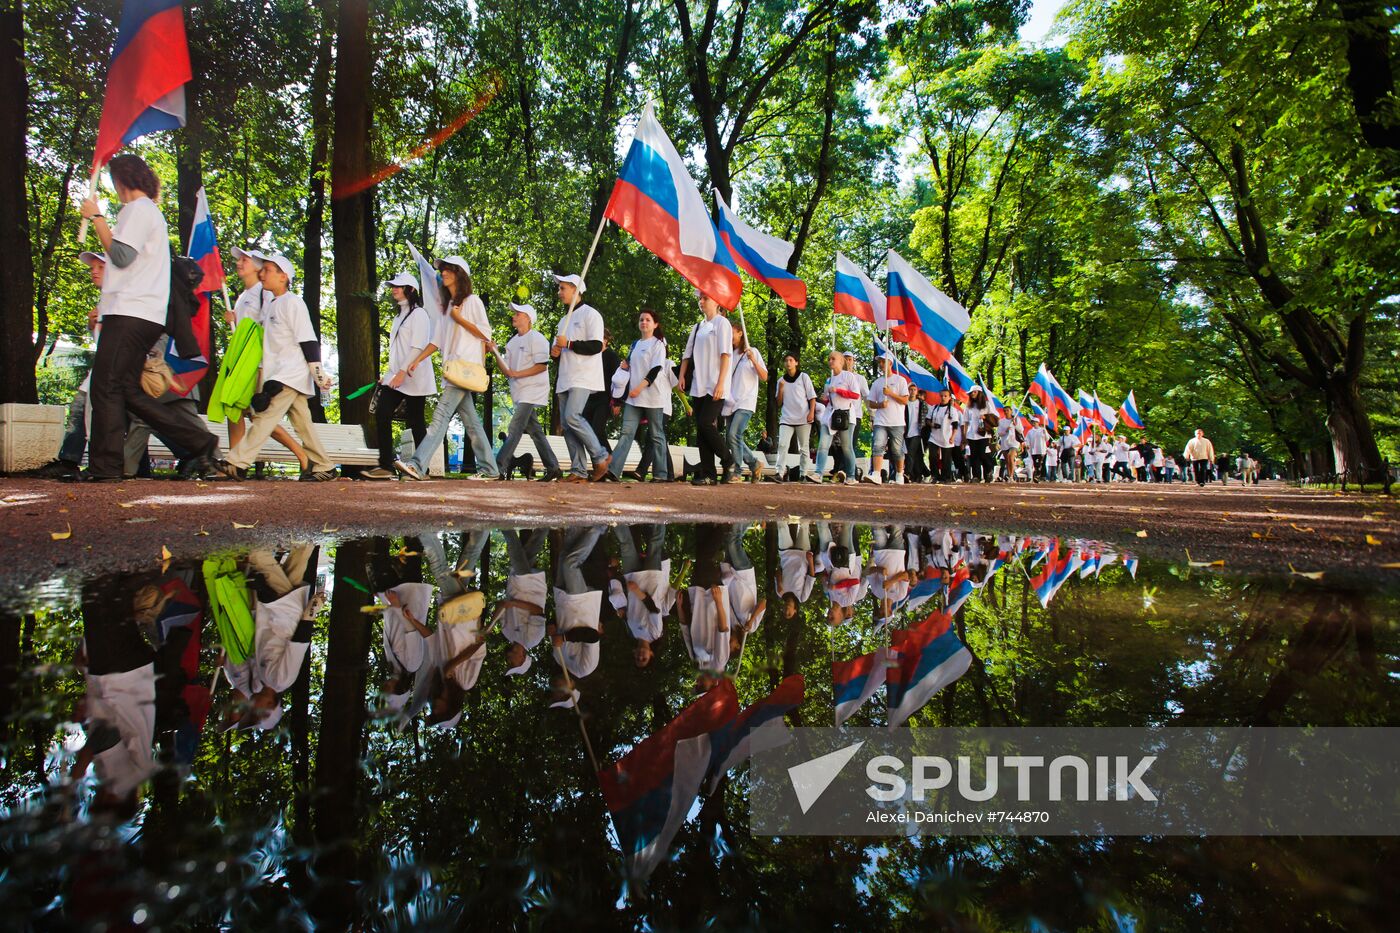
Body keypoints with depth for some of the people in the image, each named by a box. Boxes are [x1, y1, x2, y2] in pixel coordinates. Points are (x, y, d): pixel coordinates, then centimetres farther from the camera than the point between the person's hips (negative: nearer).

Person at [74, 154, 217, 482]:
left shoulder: (138, 209, -4)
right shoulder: (152, 211, 27)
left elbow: (121, 255, -15)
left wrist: (97, 217, -7)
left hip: (130, 313, -10)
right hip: (146, 315, 10)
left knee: (105, 387, -9)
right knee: (129, 390, 8)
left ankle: (104, 466, -7)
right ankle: (199, 442, 4)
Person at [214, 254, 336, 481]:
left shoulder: (293, 303, -9)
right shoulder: (269, 305, 18)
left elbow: (307, 340, -13)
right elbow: (266, 339, 27)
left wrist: (318, 371, -16)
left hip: (290, 374, -9)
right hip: (277, 373, 9)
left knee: (265, 415, -14)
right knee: (302, 423, 8)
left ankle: (237, 463, -16)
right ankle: (324, 467, 12)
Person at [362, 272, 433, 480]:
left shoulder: (418, 314, -5)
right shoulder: (399, 317, 21)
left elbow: (418, 347, -16)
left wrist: (403, 372, -21)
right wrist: (387, 374, 17)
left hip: (414, 378, -8)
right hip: (395, 377, 8)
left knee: (415, 422, -3)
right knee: (382, 416, -5)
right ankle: (386, 466, -5)